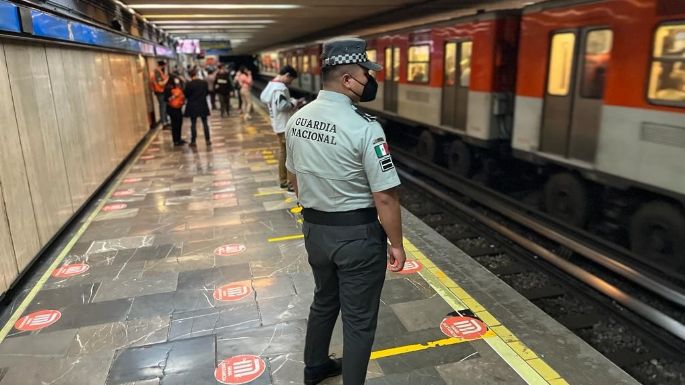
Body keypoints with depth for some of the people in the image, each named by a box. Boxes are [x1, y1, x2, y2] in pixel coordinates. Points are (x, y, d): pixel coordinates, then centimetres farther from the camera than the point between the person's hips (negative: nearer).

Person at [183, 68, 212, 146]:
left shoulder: (189, 84, -13)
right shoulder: (204, 82, -6)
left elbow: (186, 95, -5)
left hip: (193, 106, -2)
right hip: (203, 105, 2)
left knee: (193, 124, 4)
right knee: (205, 123, 10)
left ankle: (193, 141, 6)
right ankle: (207, 140, 11)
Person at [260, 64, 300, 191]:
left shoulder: (270, 85, 11)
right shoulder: (281, 88, -20)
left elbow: (263, 98, 22)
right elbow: (281, 106, -31)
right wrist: (293, 103, -12)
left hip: (278, 124, 10)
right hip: (285, 126, -10)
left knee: (283, 152, 17)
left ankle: (283, 180, 24)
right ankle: (291, 182, -2)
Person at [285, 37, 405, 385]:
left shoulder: (297, 120, 0)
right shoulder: (364, 127, -22)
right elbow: (385, 197, -20)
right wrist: (396, 244, -8)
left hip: (314, 229, 7)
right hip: (357, 233, -7)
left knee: (324, 300, 28)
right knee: (359, 318, 11)